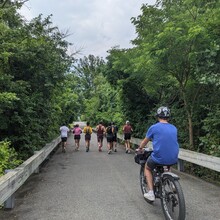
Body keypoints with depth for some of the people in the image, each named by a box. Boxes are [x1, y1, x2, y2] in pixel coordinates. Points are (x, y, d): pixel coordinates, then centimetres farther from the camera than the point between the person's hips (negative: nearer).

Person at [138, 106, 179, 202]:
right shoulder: (174, 128, 7)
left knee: (147, 168, 26)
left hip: (158, 158, -4)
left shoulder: (154, 127, -4)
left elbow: (144, 142, 10)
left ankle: (151, 192, 14)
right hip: (173, 159, 5)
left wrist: (139, 149, 31)